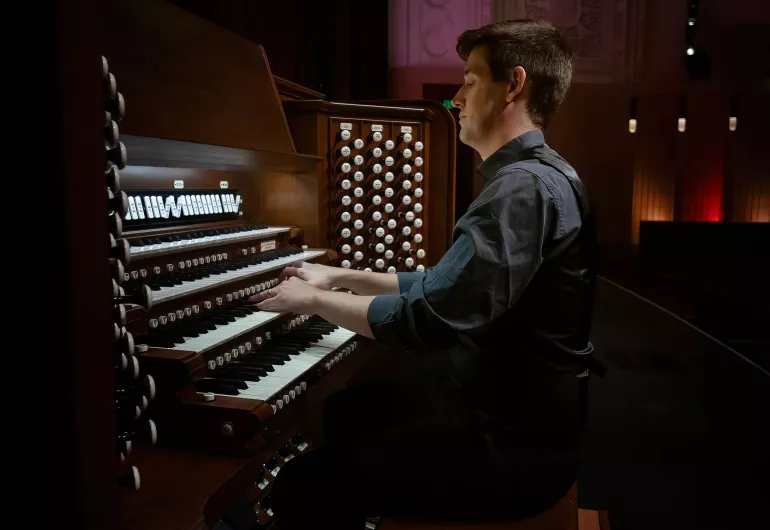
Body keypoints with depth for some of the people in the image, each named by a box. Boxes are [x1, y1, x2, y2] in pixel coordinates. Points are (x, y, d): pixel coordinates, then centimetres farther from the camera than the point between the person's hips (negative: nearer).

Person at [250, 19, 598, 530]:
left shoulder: (526, 186, -23)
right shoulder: (527, 176, 12)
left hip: (517, 443, -10)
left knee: (304, 486, -13)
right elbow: (444, 287, 16)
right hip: (497, 401, 10)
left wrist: (312, 300, -13)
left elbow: (427, 321, -28)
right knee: (347, 408, 22)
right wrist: (340, 277, 15)